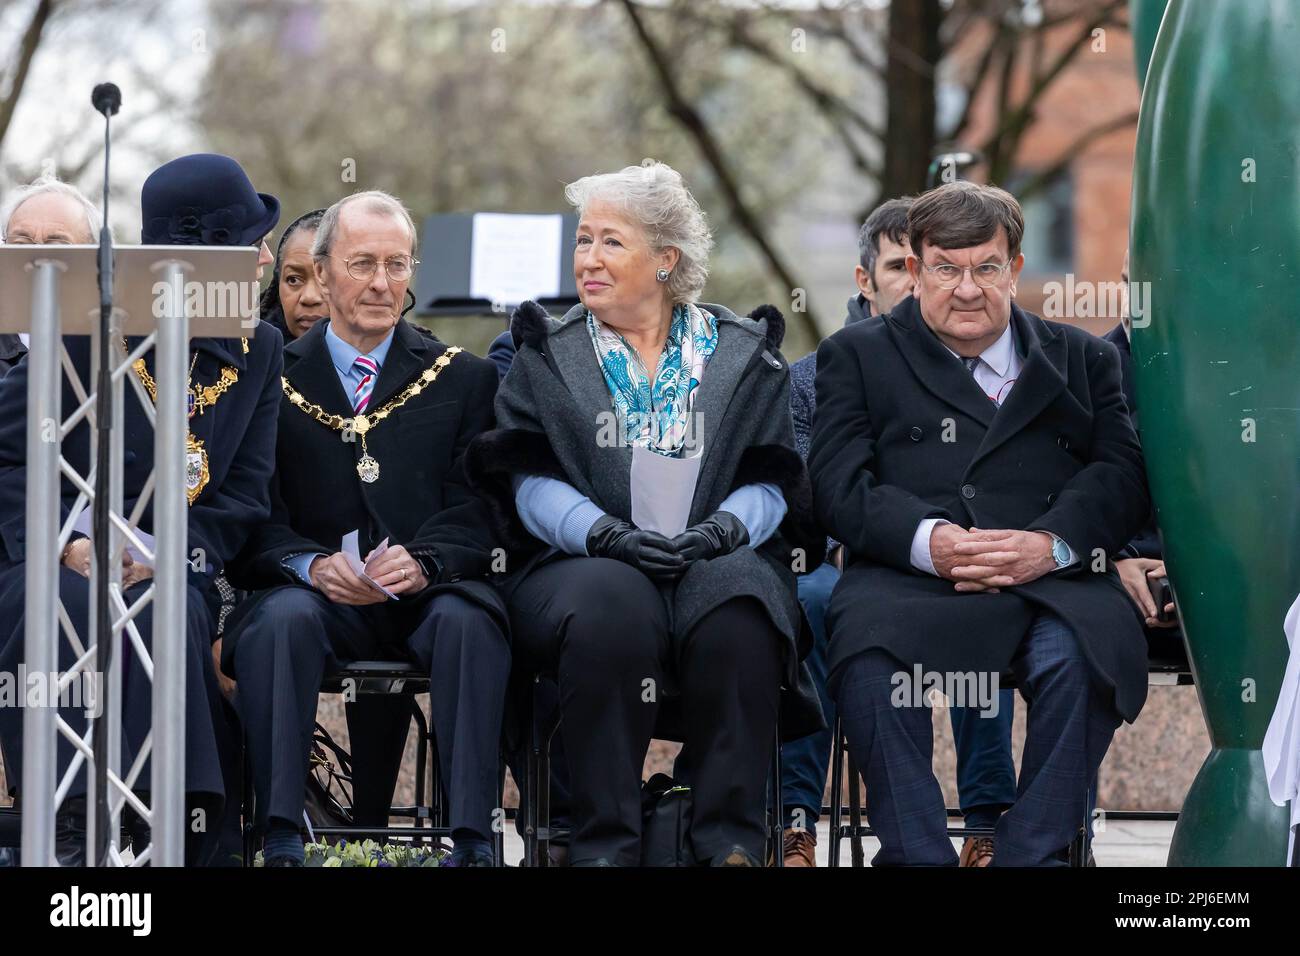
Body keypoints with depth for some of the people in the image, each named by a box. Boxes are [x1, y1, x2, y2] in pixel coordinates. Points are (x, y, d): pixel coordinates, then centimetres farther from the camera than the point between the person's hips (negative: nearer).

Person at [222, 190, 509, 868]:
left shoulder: (463, 379, 14)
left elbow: (473, 512, 4)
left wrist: (422, 561, -17)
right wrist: (315, 565, -18)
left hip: (429, 591, 0)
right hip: (318, 594, 0)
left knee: (469, 621, -34)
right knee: (281, 620, -34)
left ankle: (472, 840, -36)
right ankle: (280, 842, -36)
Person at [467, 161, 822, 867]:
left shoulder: (743, 355, 14)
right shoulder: (546, 355, 14)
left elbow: (772, 479, 6)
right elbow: (529, 479, 2)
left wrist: (721, 529, -16)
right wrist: (607, 532, -17)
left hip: (716, 561, 0)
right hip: (583, 564, 0)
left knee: (736, 601, -35)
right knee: (611, 606, -36)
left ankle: (730, 841, -31)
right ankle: (604, 842, -33)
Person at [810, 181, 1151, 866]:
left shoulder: (1081, 358, 23)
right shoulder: (857, 356, 19)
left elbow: (1121, 473, 8)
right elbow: (840, 484, 4)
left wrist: (1052, 542, -13)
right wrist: (929, 541, -16)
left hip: (1049, 576, 1)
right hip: (909, 576, 0)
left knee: (1081, 654, -34)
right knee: (868, 650, -35)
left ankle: (1030, 854, -25)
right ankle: (917, 855, -27)